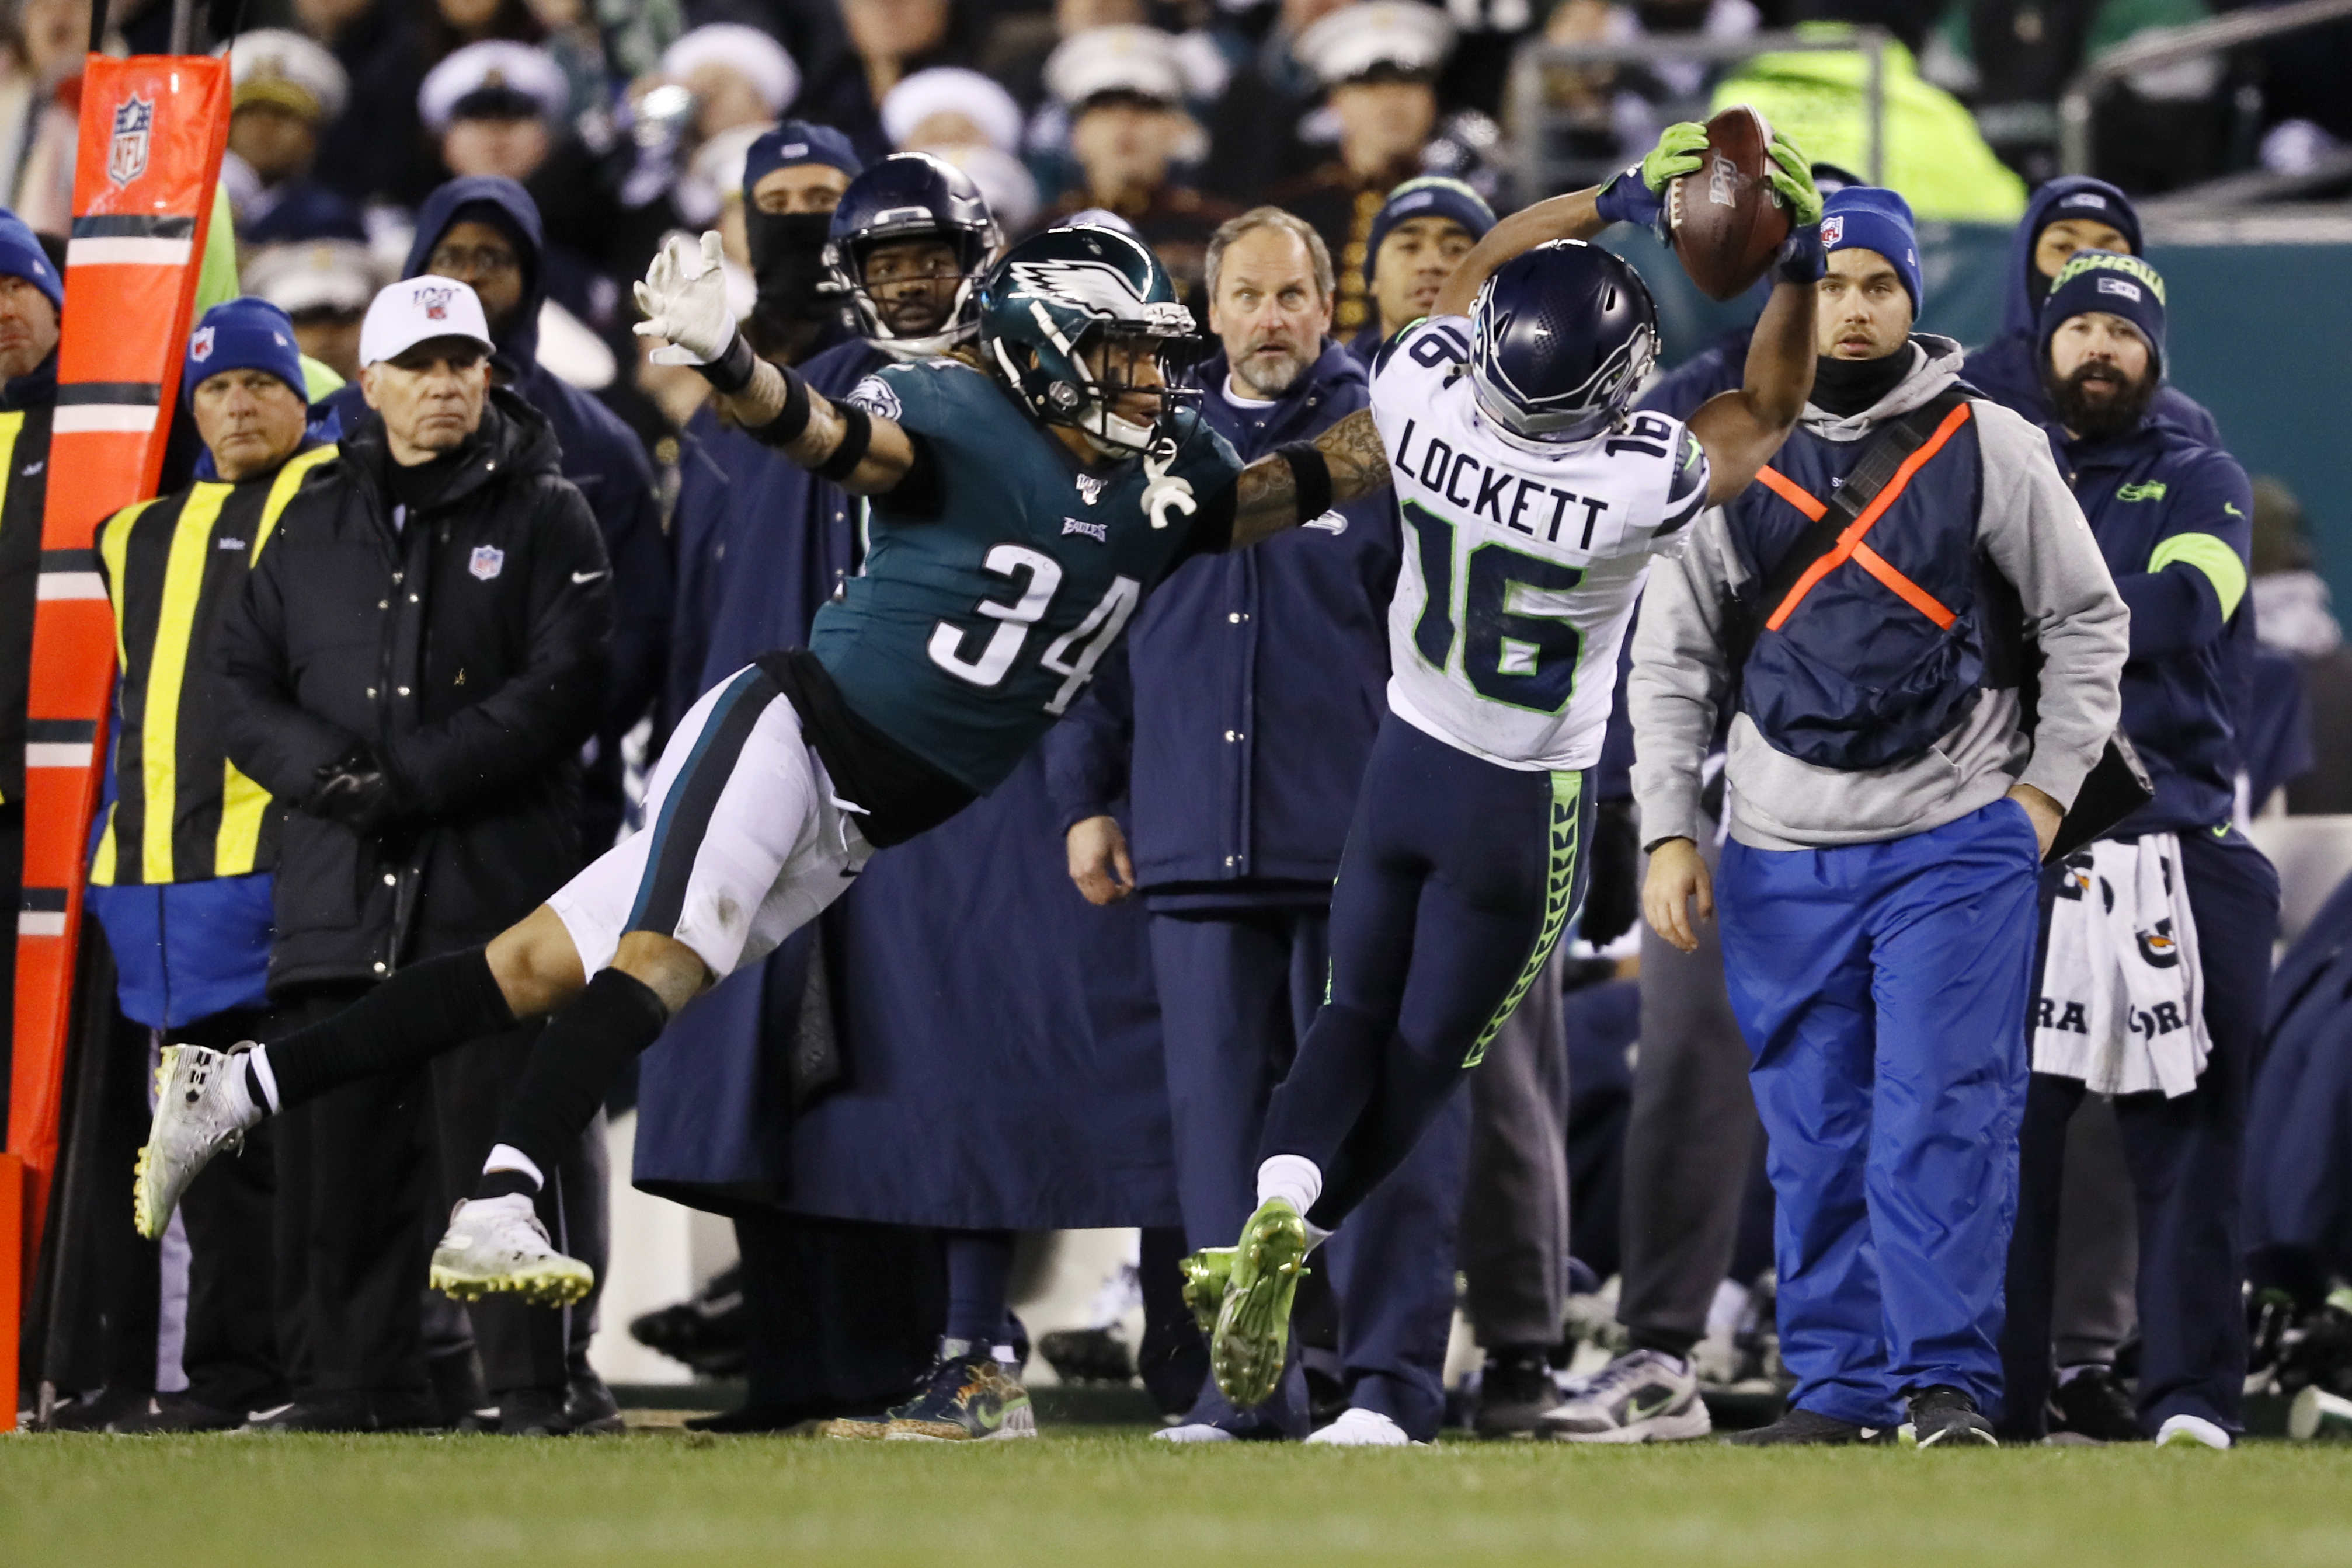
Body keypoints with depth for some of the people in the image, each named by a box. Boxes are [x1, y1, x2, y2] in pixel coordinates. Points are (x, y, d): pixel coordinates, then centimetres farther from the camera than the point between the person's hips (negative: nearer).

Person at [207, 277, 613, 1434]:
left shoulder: (545, 519, 6)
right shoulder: (315, 526, 18)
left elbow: (561, 686, -6)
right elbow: (244, 685, 13)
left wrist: (416, 777, -14)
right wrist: (325, 771, -7)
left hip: (493, 882, -4)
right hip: (341, 891, 4)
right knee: (338, 1152, 3)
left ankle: (529, 1391, -5)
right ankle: (352, 1382, 9)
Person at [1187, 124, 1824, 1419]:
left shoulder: (1425, 413, -22)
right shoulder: (1632, 490, -30)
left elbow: (1478, 266, -1)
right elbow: (1767, 414, -9)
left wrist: (1619, 198, -4)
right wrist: (1800, 268, -12)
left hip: (1404, 762, 3)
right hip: (1523, 809, -3)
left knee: (1356, 1015, 17)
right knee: (1425, 1054, 11)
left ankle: (1279, 1204, -9)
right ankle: (1285, 1258, -4)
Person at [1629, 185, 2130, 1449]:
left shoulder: (1986, 447, 2)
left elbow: (2087, 622, 7)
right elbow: (1671, 659, 11)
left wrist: (2047, 789, -1)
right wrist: (1668, 833, 3)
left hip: (1955, 842, -3)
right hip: (1783, 858, 3)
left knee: (1942, 1119, -10)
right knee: (1814, 1133, 5)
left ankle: (1947, 1385, -7)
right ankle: (1838, 1389, 11)